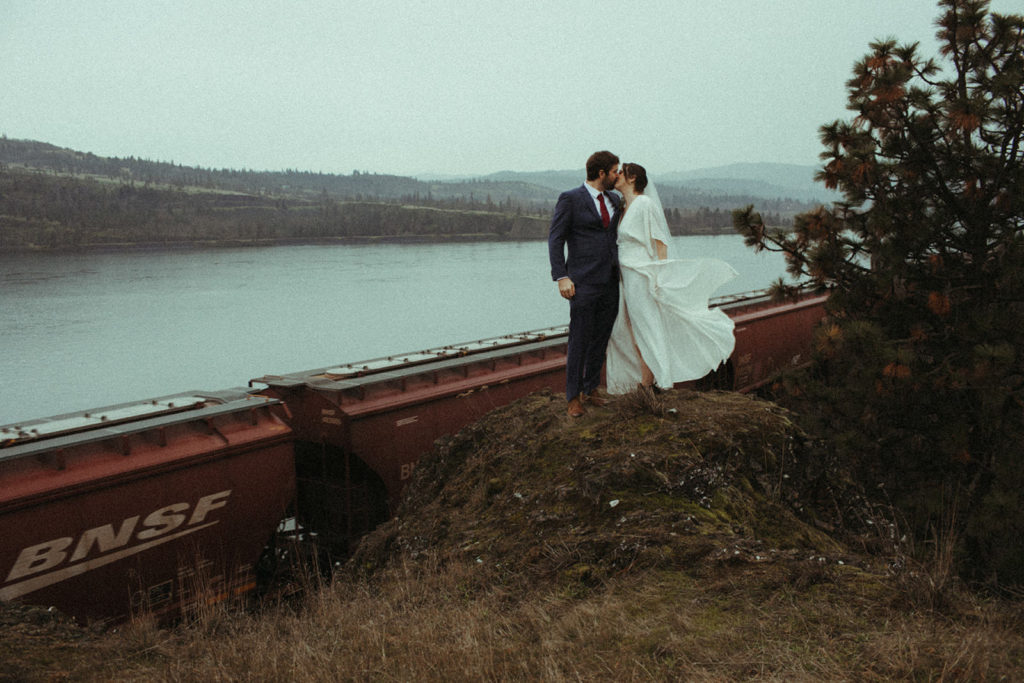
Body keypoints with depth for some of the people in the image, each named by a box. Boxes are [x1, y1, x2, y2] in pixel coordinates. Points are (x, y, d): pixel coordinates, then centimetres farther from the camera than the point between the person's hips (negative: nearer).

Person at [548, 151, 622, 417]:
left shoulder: (614, 200, 13)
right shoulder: (570, 199, -6)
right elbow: (555, 239, -8)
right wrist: (561, 277, -17)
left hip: (610, 282, 6)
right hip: (583, 282, -6)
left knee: (601, 340, 10)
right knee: (579, 340, -3)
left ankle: (590, 390, 23)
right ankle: (573, 397, 8)